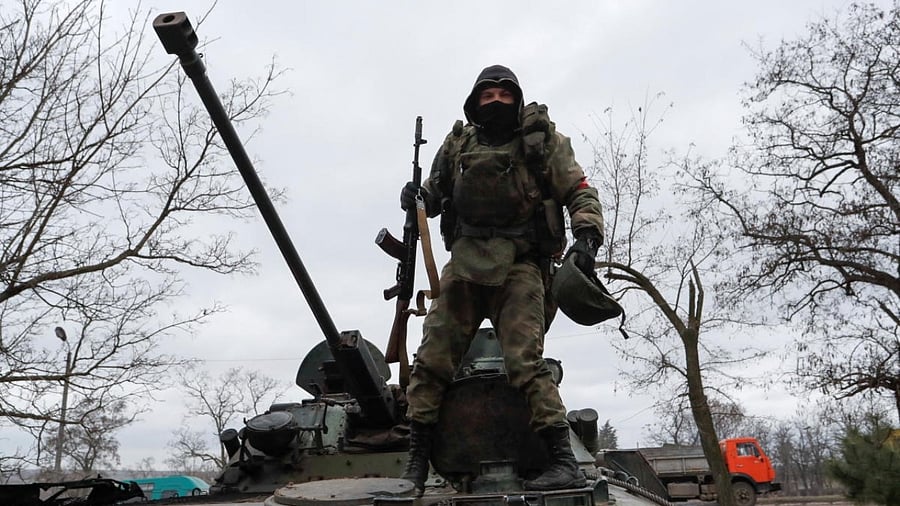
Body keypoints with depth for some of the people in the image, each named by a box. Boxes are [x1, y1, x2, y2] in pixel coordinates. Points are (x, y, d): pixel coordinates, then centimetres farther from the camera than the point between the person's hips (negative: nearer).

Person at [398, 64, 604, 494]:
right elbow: (436, 191, 26)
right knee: (431, 360, -2)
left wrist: (587, 236, -12)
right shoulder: (458, 143, 16)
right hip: (464, 264, 4)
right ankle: (416, 463, 8)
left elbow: (580, 193, 5)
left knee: (525, 362, -16)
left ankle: (564, 462, -10)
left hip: (519, 267, -3)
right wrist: (418, 196, 3)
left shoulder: (542, 139, 7)